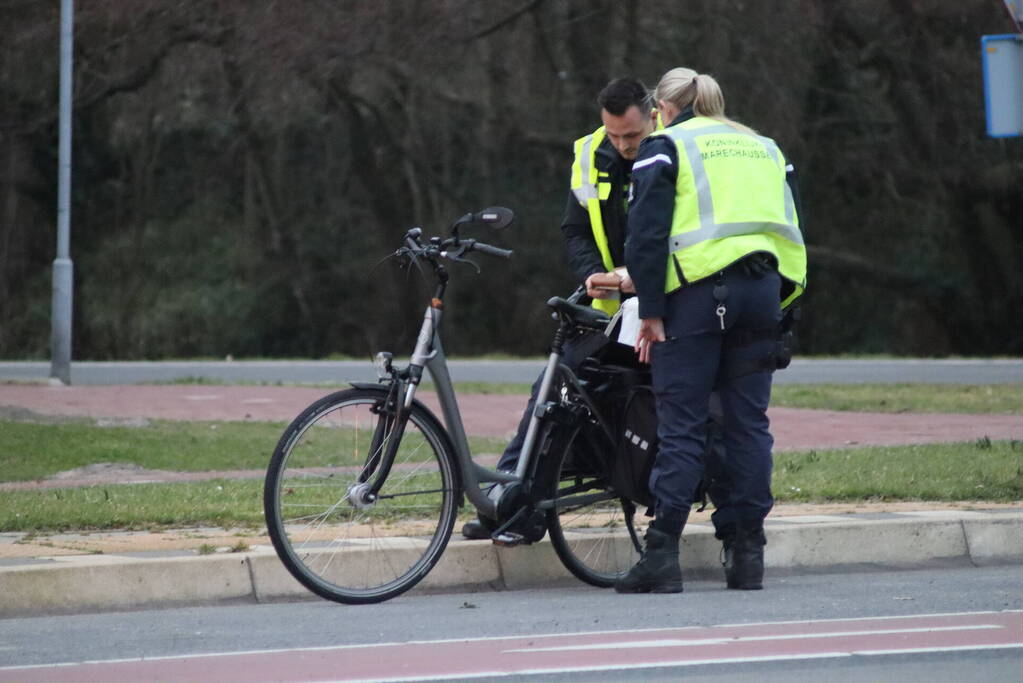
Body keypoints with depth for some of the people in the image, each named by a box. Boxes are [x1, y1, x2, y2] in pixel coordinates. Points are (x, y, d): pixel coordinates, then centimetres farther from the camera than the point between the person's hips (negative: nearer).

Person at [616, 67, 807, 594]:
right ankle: (747, 554, 6)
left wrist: (650, 312, -4)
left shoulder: (666, 146, 4)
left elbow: (648, 232, -5)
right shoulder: (764, 148, 22)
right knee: (749, 423, 7)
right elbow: (790, 228, 20)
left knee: (681, 428, -5)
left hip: (697, 293, -5)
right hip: (762, 289, 5)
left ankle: (662, 556, -9)